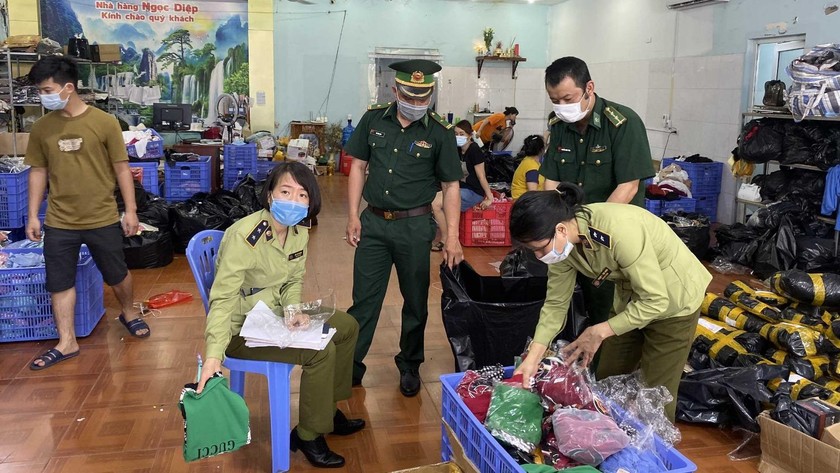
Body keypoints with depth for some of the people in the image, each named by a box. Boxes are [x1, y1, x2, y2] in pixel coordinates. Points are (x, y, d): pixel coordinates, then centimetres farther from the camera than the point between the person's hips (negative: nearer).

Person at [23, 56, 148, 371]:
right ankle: (67, 343, 20)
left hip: (103, 219, -3)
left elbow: (122, 168, -4)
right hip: (59, 222, 3)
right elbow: (38, 172, 8)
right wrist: (33, 216, 6)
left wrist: (130, 210, -5)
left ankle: (129, 313, 40)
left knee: (117, 274, 13)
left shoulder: (104, 122, -9)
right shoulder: (42, 127, 1)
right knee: (59, 282, 7)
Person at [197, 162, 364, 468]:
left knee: (347, 326, 10)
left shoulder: (299, 232, -4)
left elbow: (293, 281, 6)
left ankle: (327, 410, 25)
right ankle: (308, 435, -1)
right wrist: (212, 356, -41)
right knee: (321, 351, -22)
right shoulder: (244, 236, -29)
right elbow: (222, 299, -31)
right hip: (242, 329, -8)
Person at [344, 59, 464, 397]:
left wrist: (452, 237, -9)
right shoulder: (373, 119, 1)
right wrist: (353, 216, 0)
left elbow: (451, 186, -3)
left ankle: (410, 365, 29)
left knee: (415, 302, 11)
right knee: (364, 299, 7)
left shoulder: (440, 133, -5)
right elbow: (358, 166, 7)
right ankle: (351, 364, 19)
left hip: (415, 226, -1)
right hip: (373, 221, 2)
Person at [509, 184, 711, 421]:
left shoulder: (619, 231, -38)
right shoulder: (563, 240, -16)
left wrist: (599, 332, -24)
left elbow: (656, 300, -30)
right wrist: (532, 359, -16)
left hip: (673, 300, -6)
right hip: (632, 297, 7)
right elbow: (556, 303, -8)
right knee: (608, 380, 14)